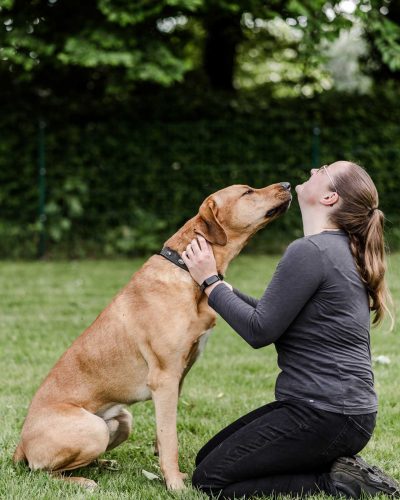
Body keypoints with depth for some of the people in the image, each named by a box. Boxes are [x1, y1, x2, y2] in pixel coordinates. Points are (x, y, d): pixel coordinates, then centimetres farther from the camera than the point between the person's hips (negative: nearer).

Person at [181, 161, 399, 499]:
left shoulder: (309, 251, -18)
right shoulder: (338, 249, 13)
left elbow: (259, 331, -17)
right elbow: (274, 316, 16)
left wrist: (211, 282, -6)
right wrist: (220, 286, 11)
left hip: (326, 415, -10)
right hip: (339, 407, 10)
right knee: (208, 457, 18)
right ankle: (338, 467, 9)